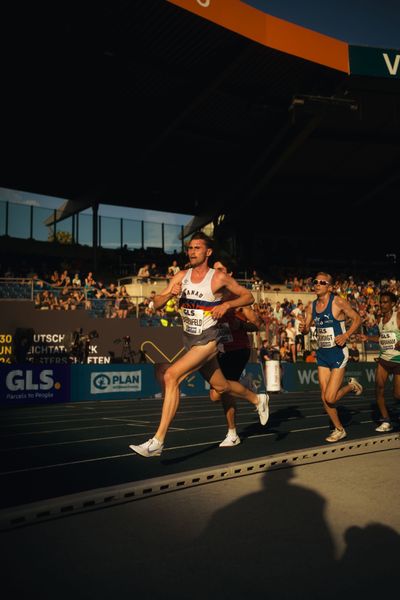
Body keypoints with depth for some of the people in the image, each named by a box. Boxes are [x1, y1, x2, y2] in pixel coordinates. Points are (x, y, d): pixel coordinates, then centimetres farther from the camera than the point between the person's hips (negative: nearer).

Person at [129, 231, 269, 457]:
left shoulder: (219, 278, -9)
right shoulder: (181, 277, 4)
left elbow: (249, 297, 0)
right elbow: (157, 304, 1)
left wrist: (226, 305, -17)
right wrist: (170, 293, -20)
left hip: (208, 340, -6)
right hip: (189, 339, 7)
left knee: (171, 376, -23)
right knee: (221, 386, 21)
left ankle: (158, 442, -18)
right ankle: (258, 399, 50)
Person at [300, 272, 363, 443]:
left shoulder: (338, 302, -13)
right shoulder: (311, 306, 4)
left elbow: (357, 318, -6)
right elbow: (306, 329, 12)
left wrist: (346, 335, -19)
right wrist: (303, 328, -11)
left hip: (338, 353, -6)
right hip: (322, 354, 6)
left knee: (330, 398, -11)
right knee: (324, 398, 6)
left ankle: (352, 385, 19)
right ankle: (339, 429, 25)